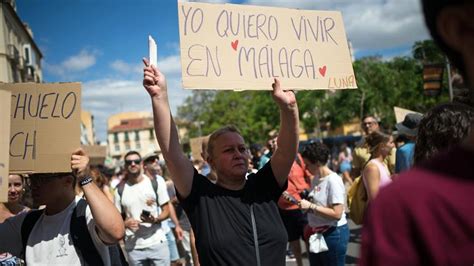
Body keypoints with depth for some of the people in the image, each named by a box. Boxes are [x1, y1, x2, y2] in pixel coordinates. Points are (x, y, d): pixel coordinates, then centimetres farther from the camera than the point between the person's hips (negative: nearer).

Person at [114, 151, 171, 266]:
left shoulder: (156, 183, -1)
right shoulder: (120, 189, 4)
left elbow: (166, 210, 2)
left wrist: (156, 219, -18)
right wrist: (126, 223, -10)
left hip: (157, 243, -2)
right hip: (133, 247, 2)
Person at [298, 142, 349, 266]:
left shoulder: (333, 180, -18)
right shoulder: (315, 179, 6)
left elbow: (337, 214, -24)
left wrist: (310, 206, -22)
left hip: (333, 233, -8)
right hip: (316, 232, 8)